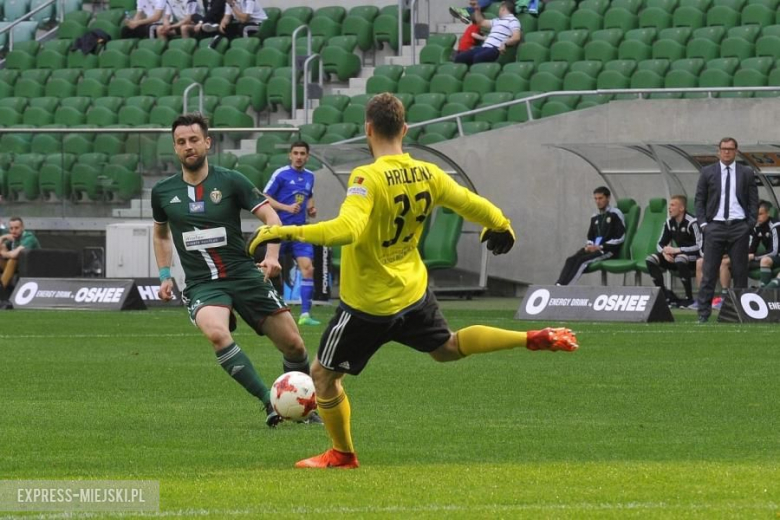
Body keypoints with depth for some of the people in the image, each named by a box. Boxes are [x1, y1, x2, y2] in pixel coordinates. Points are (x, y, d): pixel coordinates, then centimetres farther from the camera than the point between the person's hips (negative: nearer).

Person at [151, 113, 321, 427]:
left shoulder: (230, 181, -3)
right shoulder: (163, 192, 5)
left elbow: (270, 216, -5)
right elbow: (161, 233, 24)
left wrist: (272, 254, -22)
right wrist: (164, 275, 15)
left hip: (243, 275, 0)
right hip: (201, 285, 0)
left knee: (293, 343, -1)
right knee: (217, 333, -33)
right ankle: (269, 401, -26)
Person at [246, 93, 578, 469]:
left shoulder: (368, 178, -26)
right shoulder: (428, 174, -6)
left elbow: (346, 229, -39)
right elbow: (472, 205, 5)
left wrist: (282, 232, -38)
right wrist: (501, 226, 27)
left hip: (368, 304, -6)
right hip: (413, 291, 7)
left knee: (323, 374, 14)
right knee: (448, 347, 31)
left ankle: (342, 454, 26)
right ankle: (534, 340, 23)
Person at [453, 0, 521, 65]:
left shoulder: (512, 20, 3)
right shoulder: (497, 21, 31)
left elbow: (516, 37, -13)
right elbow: (481, 22, 45)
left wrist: (504, 44, -29)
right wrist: (476, 9, 38)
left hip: (496, 49, -9)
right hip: (485, 47, 9)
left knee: (478, 57, -39)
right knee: (459, 58, -5)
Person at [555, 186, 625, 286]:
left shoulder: (615, 214, -2)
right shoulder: (595, 217, 18)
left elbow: (620, 238, -9)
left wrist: (601, 247, -13)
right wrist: (589, 245, 0)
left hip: (608, 249, -6)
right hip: (594, 248, 6)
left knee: (582, 260, -30)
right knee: (571, 259, -20)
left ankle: (563, 287, -39)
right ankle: (558, 286, -37)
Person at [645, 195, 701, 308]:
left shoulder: (691, 222, -18)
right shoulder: (670, 223, 4)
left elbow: (699, 246, -25)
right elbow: (661, 244, 12)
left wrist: (676, 250, -25)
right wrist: (665, 252, -12)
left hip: (693, 258, -7)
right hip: (677, 256, 7)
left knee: (680, 259, -40)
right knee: (651, 259, -11)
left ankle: (689, 298, -28)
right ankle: (664, 294, -13)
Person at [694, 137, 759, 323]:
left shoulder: (746, 173, 7)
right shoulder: (707, 172, 7)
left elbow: (753, 201, 8)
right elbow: (700, 199, 8)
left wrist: (751, 223, -3)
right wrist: (702, 223, -2)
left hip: (739, 226, 1)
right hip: (715, 226, -1)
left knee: (740, 271, 3)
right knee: (709, 272, -5)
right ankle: (703, 313, -4)